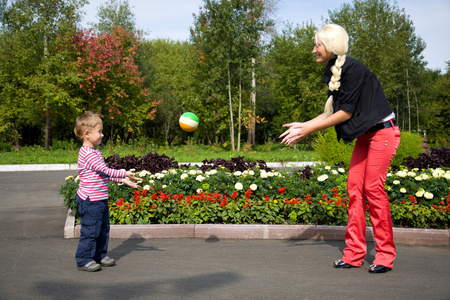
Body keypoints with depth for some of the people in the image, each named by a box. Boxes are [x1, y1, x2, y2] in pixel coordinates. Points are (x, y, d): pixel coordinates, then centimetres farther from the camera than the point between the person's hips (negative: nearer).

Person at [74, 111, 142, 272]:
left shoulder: (95, 152, 14)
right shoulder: (87, 153, -19)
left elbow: (105, 173, 20)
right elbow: (104, 170, -24)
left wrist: (122, 179, 13)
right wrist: (124, 174, -21)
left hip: (100, 199, 10)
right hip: (90, 200, -10)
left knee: (103, 228, 16)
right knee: (90, 230, -2)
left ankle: (100, 255, 28)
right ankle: (84, 260, 8)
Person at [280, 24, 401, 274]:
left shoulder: (353, 69, -18)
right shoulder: (333, 72, 10)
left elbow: (346, 112, -19)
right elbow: (332, 112, 14)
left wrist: (308, 130, -14)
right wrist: (303, 126, 8)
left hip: (383, 133, -9)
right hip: (364, 136, 9)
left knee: (374, 188, -11)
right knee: (355, 188, 1)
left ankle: (385, 255, -1)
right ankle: (354, 253, 4)